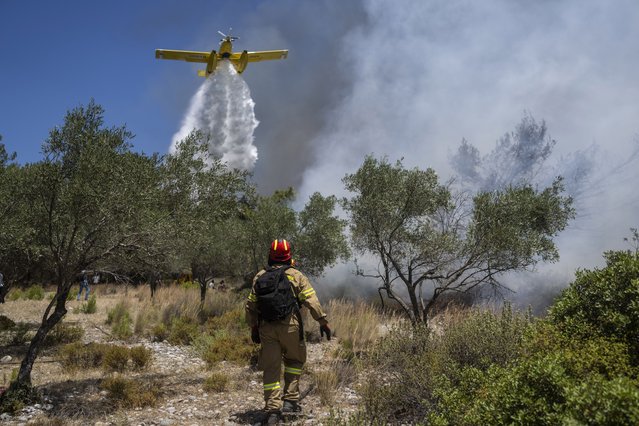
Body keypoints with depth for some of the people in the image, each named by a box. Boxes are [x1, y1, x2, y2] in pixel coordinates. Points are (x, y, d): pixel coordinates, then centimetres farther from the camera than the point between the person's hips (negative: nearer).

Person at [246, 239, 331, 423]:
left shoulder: (260, 277, 9)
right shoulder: (296, 276, -2)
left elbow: (251, 305, 12)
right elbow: (312, 301, -7)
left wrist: (253, 327, 21)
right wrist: (323, 321, -2)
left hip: (266, 328, 3)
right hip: (290, 326, -2)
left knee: (271, 368, 7)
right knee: (294, 360, 19)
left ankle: (272, 409, 5)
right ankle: (290, 399, 13)